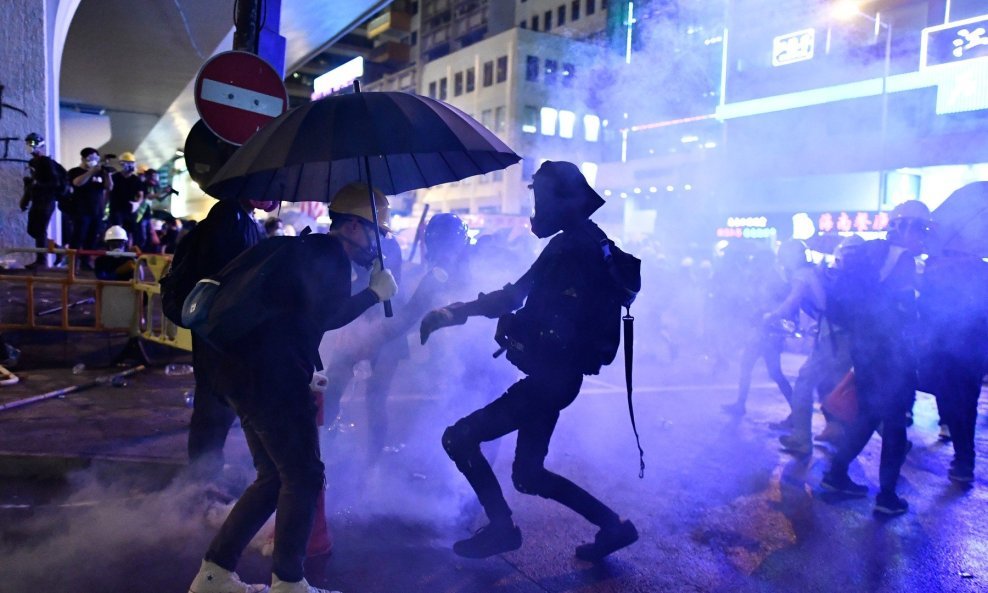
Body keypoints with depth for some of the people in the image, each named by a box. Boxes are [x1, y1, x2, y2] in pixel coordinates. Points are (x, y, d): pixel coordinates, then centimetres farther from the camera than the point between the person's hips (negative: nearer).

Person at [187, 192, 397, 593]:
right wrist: (375, 293, -8)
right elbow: (327, 316, -19)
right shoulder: (331, 254, -9)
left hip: (249, 371, 10)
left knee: (275, 477, 17)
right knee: (304, 477, 0)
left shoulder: (309, 250, 21)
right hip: (271, 377, -10)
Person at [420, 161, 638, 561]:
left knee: (459, 439, -4)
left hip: (550, 378, -10)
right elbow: (515, 295, 15)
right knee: (528, 476, 19)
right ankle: (613, 525, 24)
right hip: (548, 377, 10)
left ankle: (502, 528, 9)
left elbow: (559, 331, -25)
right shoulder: (569, 245, 12)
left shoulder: (580, 252, -18)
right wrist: (454, 311, 9)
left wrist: (510, 326, -13)